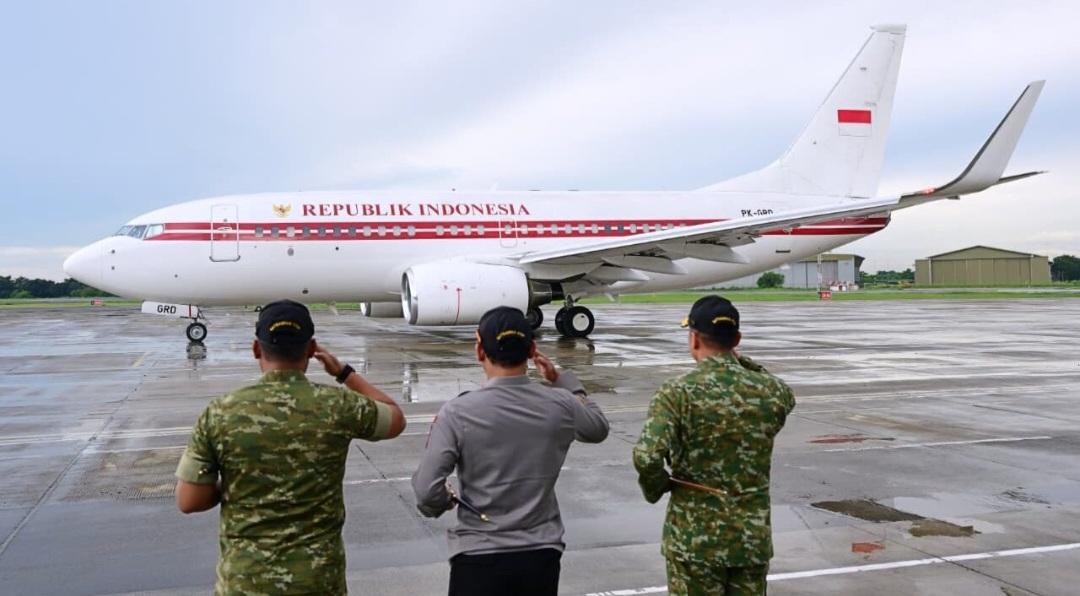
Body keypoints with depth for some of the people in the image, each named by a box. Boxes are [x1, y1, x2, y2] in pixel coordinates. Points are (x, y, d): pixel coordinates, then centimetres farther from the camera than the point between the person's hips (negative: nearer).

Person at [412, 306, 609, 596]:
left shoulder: (457, 413, -15)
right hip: (541, 555, 3)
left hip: (479, 558, -3)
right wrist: (563, 379, 21)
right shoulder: (559, 405, -6)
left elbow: (427, 490, -17)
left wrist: (445, 502, 5)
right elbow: (598, 428, 16)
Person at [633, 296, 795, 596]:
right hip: (754, 537, 3)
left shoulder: (677, 392, -16)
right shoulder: (770, 390, -3)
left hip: (695, 540, -3)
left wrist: (656, 489, -6)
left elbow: (646, 457, -27)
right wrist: (743, 363, 14)